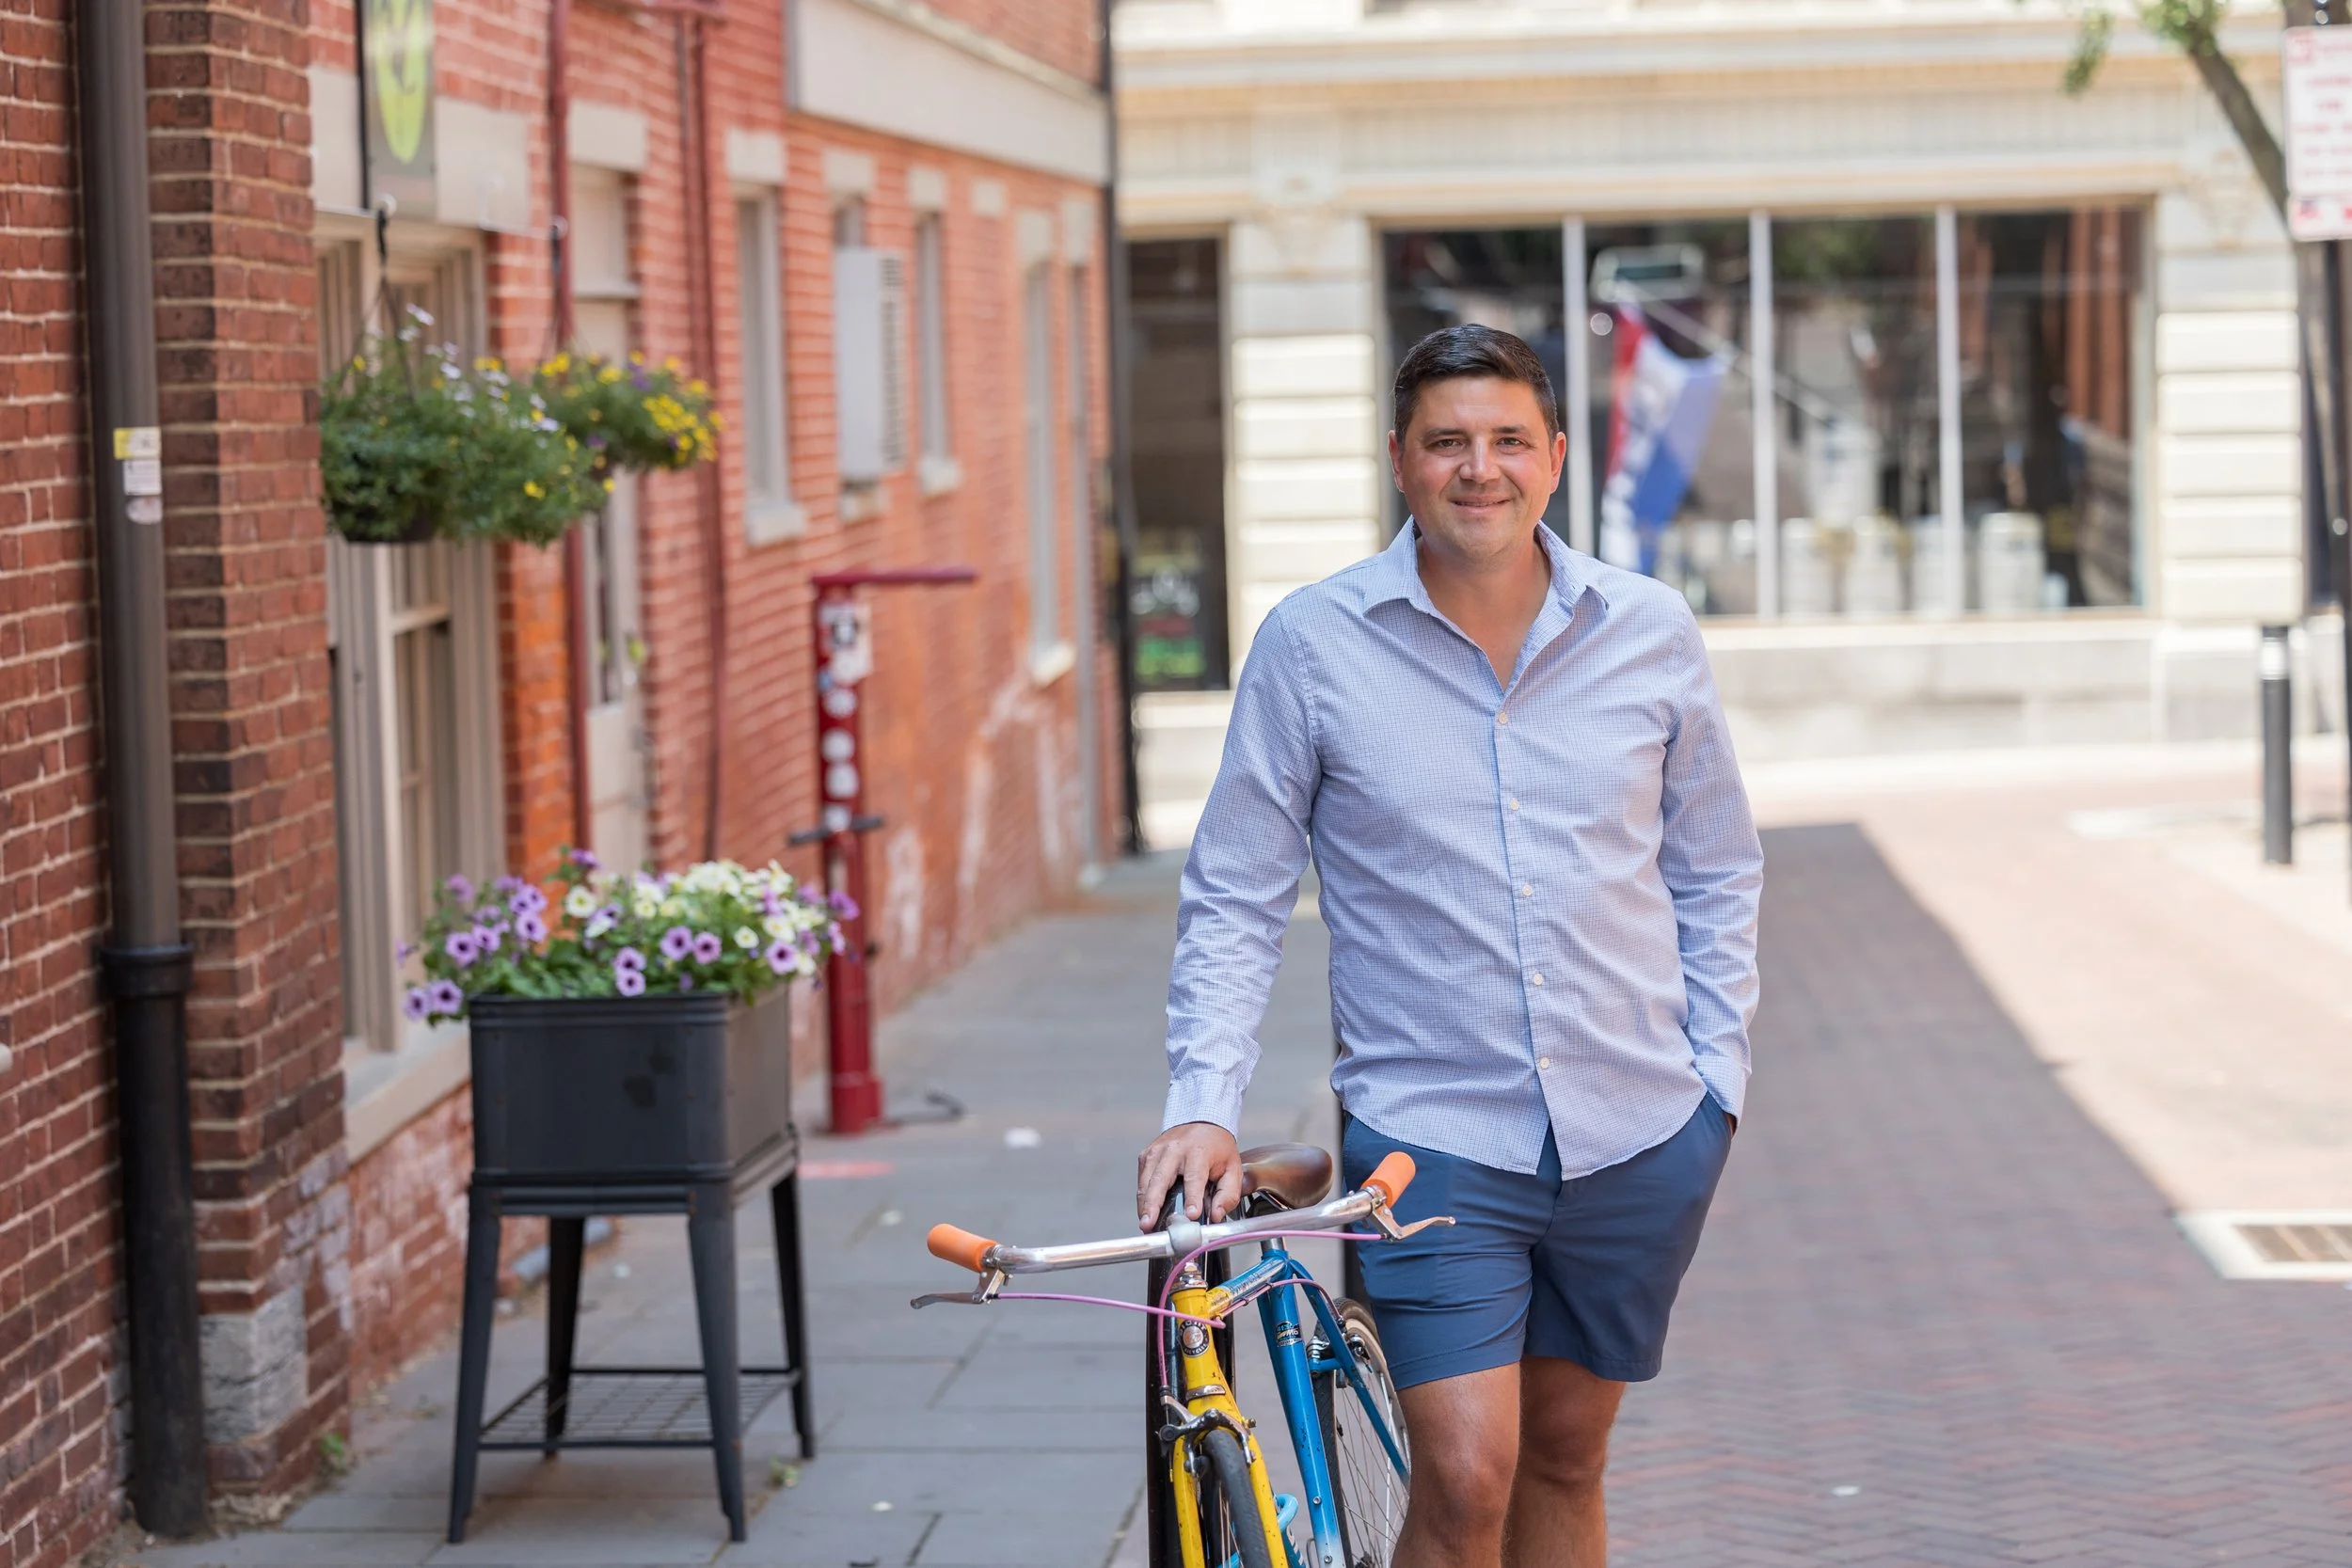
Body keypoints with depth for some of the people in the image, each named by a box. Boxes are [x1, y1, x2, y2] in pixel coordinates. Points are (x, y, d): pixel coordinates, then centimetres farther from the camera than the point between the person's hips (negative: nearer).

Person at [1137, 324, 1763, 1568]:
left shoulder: (1651, 633, 1)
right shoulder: (1311, 645, -5)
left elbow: (1716, 872, 14)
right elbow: (1235, 899, 0)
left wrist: (1719, 1071, 6)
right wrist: (1202, 1104, -11)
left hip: (1640, 1137, 3)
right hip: (1431, 1138, -3)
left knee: (1564, 1463, 13)